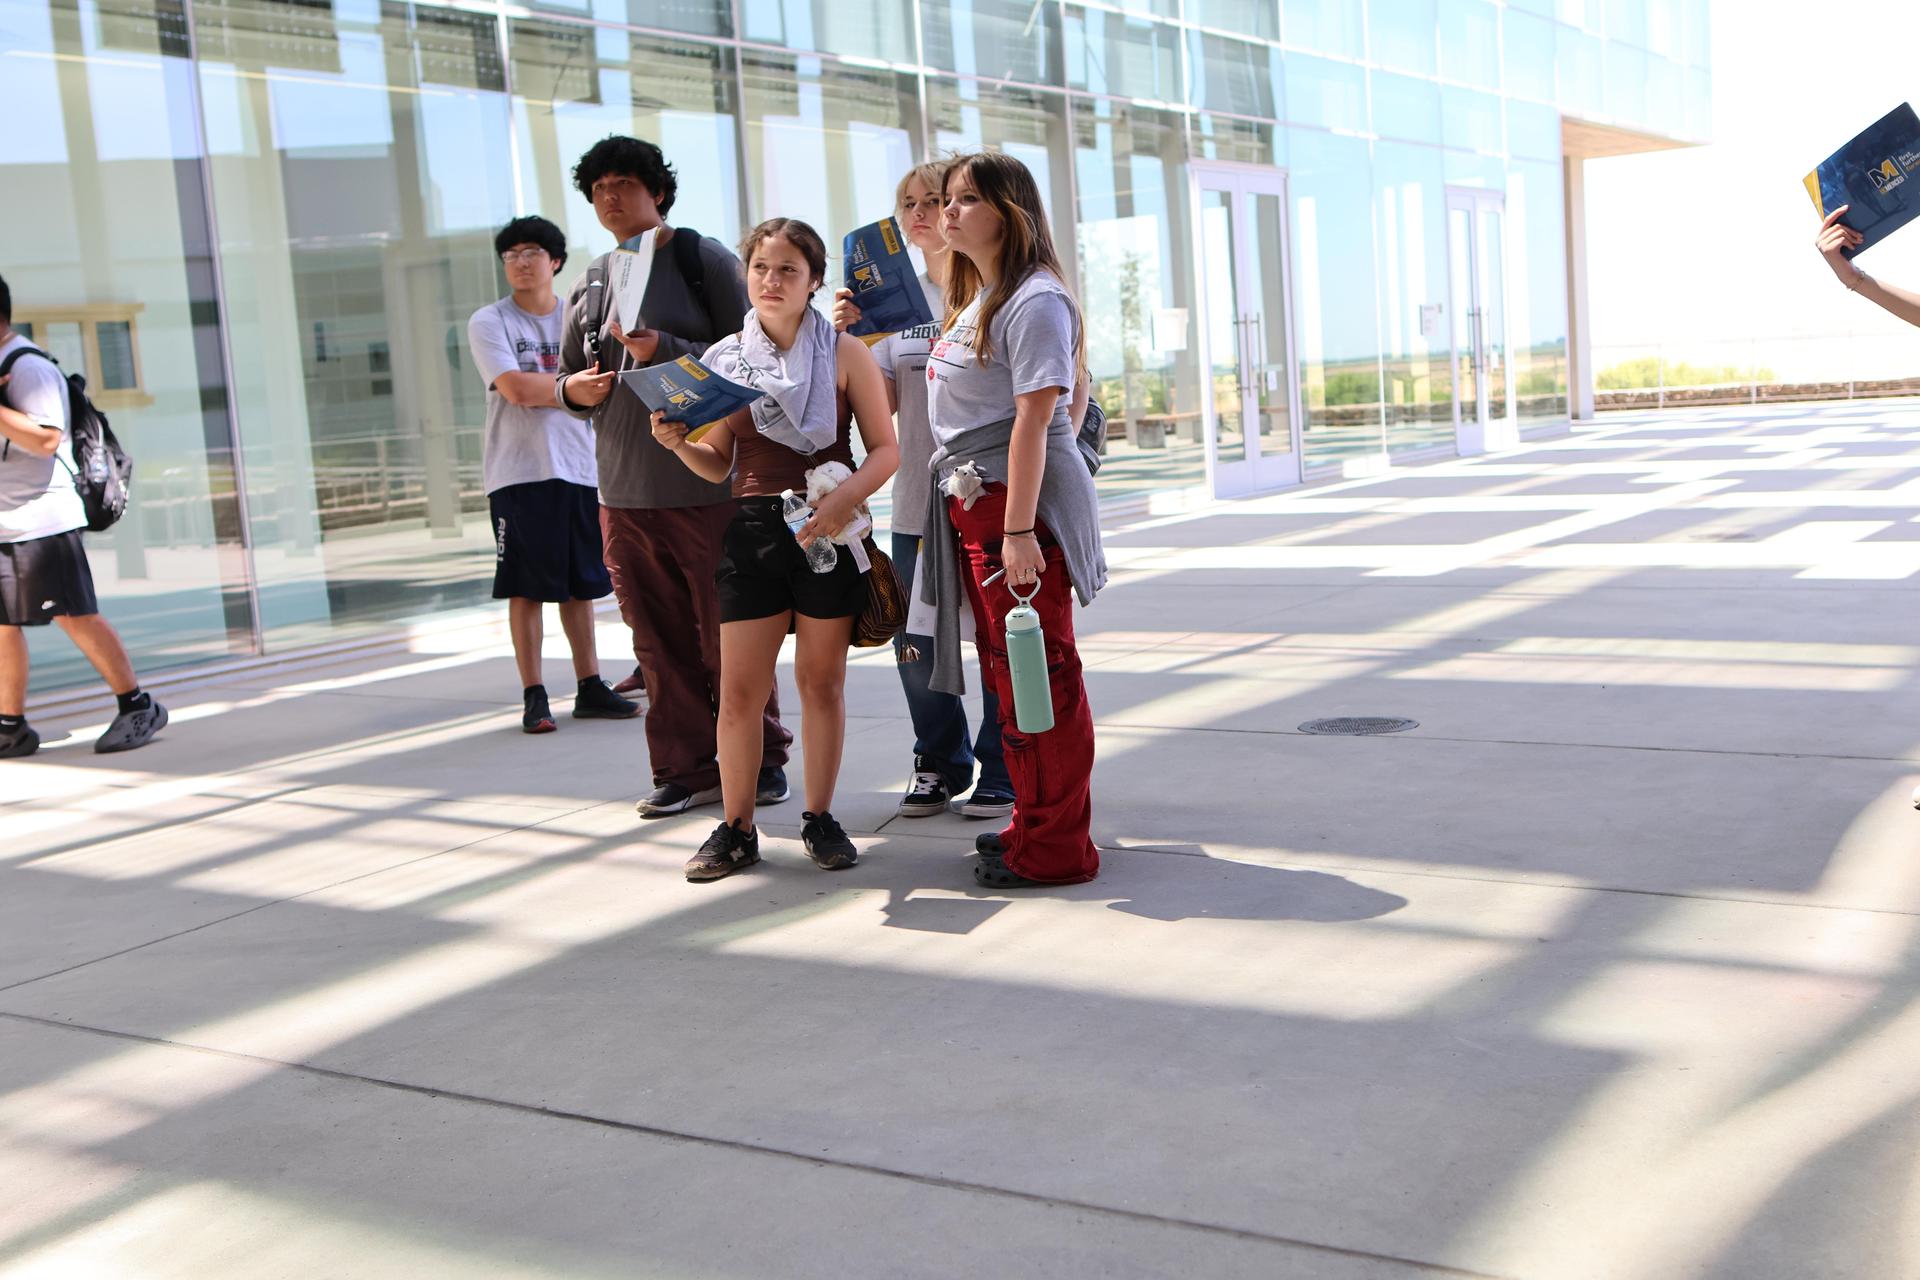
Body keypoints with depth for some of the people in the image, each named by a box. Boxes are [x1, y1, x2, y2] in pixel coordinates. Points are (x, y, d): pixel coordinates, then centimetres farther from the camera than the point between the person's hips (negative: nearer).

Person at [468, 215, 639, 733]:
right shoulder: (489, 323, 0)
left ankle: (590, 688, 14)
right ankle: (534, 696, 3)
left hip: (579, 471, 4)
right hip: (518, 474, -4)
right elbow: (516, 388, -13)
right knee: (525, 588, -3)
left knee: (580, 584, 8)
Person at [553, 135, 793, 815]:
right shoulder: (589, 283, 14)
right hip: (622, 490, 5)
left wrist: (665, 352, -18)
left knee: (730, 637, 1)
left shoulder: (702, 258, 0)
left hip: (707, 485, -5)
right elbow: (569, 377, 22)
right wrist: (573, 389, -2)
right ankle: (686, 766, 18)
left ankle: (760, 760, 15)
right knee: (660, 641, 8)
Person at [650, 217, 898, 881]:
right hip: (753, 528, 2)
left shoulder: (845, 353, 0)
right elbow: (718, 466, 12)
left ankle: (819, 819, 20)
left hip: (829, 528, -1)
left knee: (821, 679, 8)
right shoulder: (723, 359, 5)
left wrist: (846, 496, -19)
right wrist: (678, 444, -9)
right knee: (739, 689, 0)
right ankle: (736, 828, 12)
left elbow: (885, 449, -2)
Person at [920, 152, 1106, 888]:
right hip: (973, 505, 10)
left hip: (1019, 504, -10)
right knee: (1006, 671, 15)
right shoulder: (975, 301, 18)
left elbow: (1033, 419, -20)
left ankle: (1055, 847, 4)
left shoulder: (1034, 301, -12)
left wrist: (1017, 530, -24)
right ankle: (1036, 821, 27)